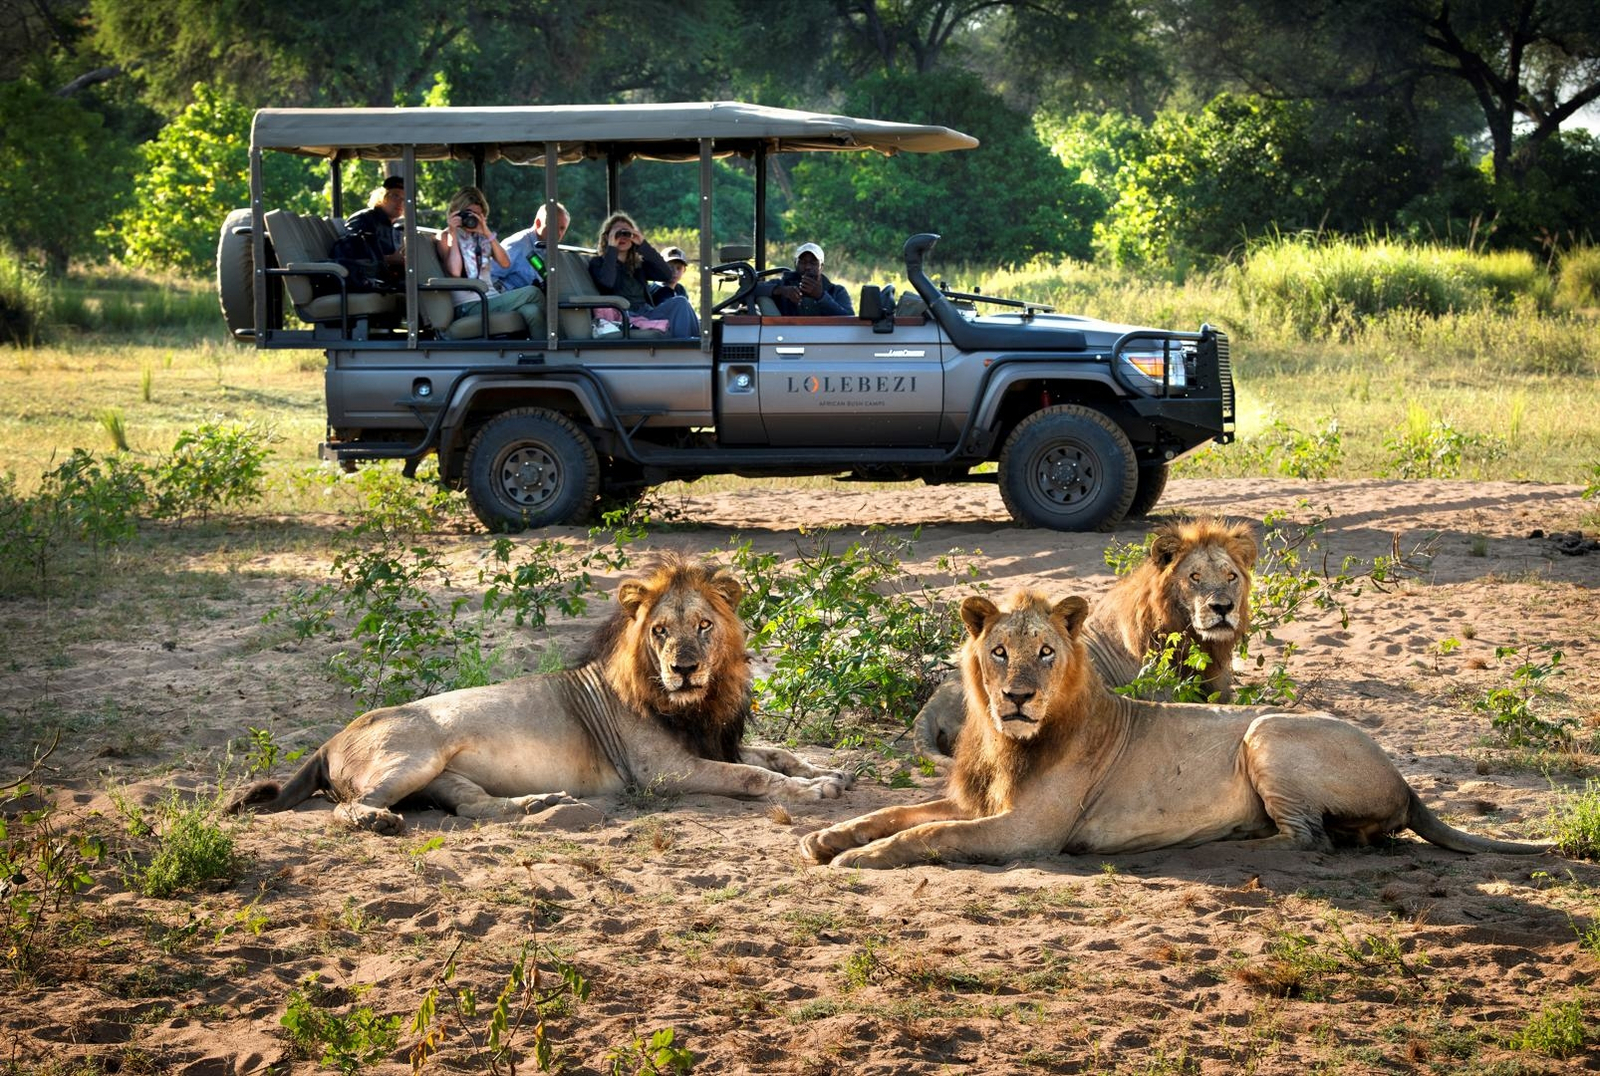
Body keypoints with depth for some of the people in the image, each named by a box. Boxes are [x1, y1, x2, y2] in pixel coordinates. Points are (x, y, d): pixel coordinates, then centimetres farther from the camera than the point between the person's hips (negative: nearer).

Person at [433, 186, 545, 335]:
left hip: (490, 300, 5)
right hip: (467, 306, -5)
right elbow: (455, 271, -11)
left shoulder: (483, 237, 21)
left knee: (531, 311, -30)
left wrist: (488, 234, -1)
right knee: (532, 293, -23)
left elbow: (505, 263, 6)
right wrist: (453, 233, -5)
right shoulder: (445, 237, 8)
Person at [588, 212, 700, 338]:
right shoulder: (598, 263, 13)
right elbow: (606, 283, -11)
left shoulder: (639, 264, 25)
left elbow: (667, 274, 7)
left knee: (680, 302, -23)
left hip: (647, 314, 5)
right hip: (625, 318, -5)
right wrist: (612, 248, -3)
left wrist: (643, 244, 7)